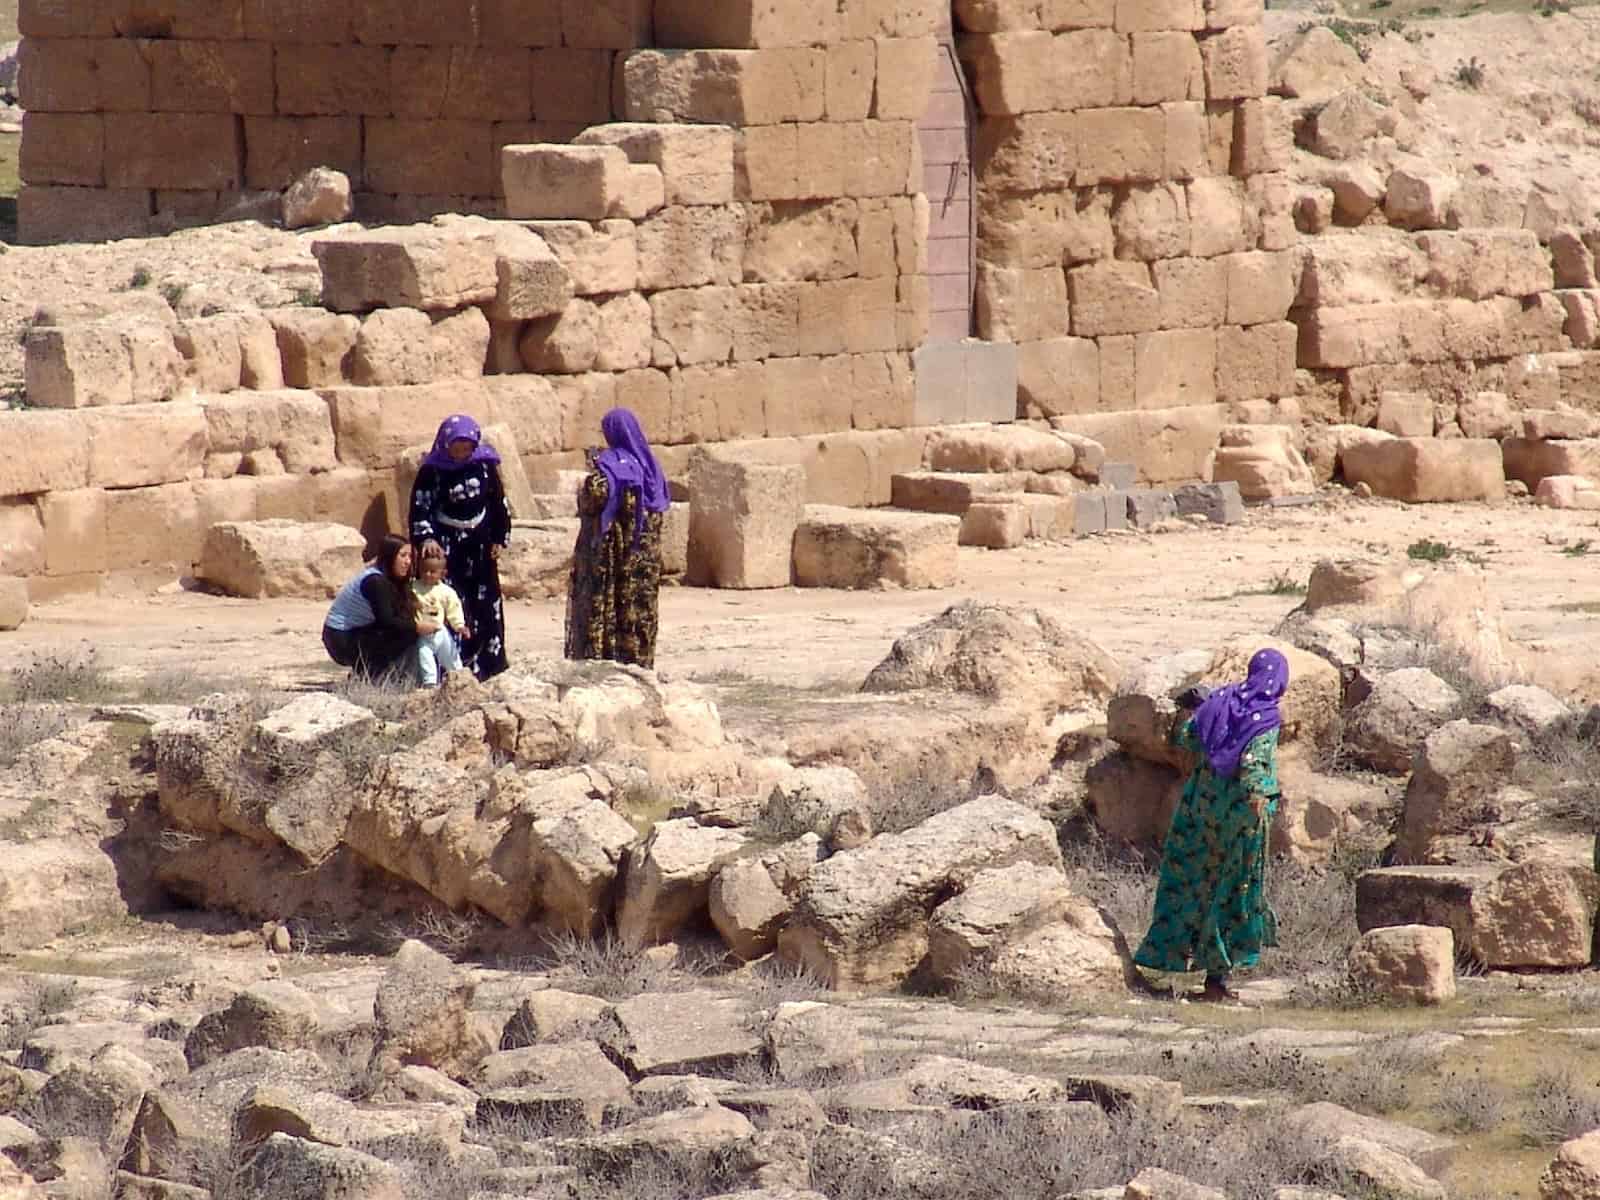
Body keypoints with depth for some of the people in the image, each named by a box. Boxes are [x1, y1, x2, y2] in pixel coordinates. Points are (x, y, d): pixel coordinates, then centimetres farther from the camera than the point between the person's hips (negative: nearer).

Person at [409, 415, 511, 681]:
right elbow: (421, 508, -12)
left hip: (479, 547, 4)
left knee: (485, 604, 6)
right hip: (446, 546, -4)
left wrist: (499, 539, 8)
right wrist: (425, 539, -25)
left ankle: (486, 664, 16)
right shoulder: (432, 471, -10)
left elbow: (499, 503, 9)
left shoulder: (485, 465, 0)